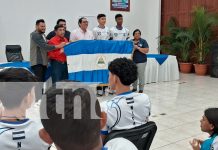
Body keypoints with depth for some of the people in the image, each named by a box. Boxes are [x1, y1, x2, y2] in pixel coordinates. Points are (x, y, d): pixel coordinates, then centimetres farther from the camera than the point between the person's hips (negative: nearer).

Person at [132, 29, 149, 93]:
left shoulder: (143, 41, 2)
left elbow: (146, 50, -6)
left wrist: (138, 47, -12)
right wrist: (132, 48, -9)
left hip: (141, 61, -3)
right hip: (132, 61, 3)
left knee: (141, 75, -3)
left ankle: (141, 89, 5)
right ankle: (134, 87, 19)